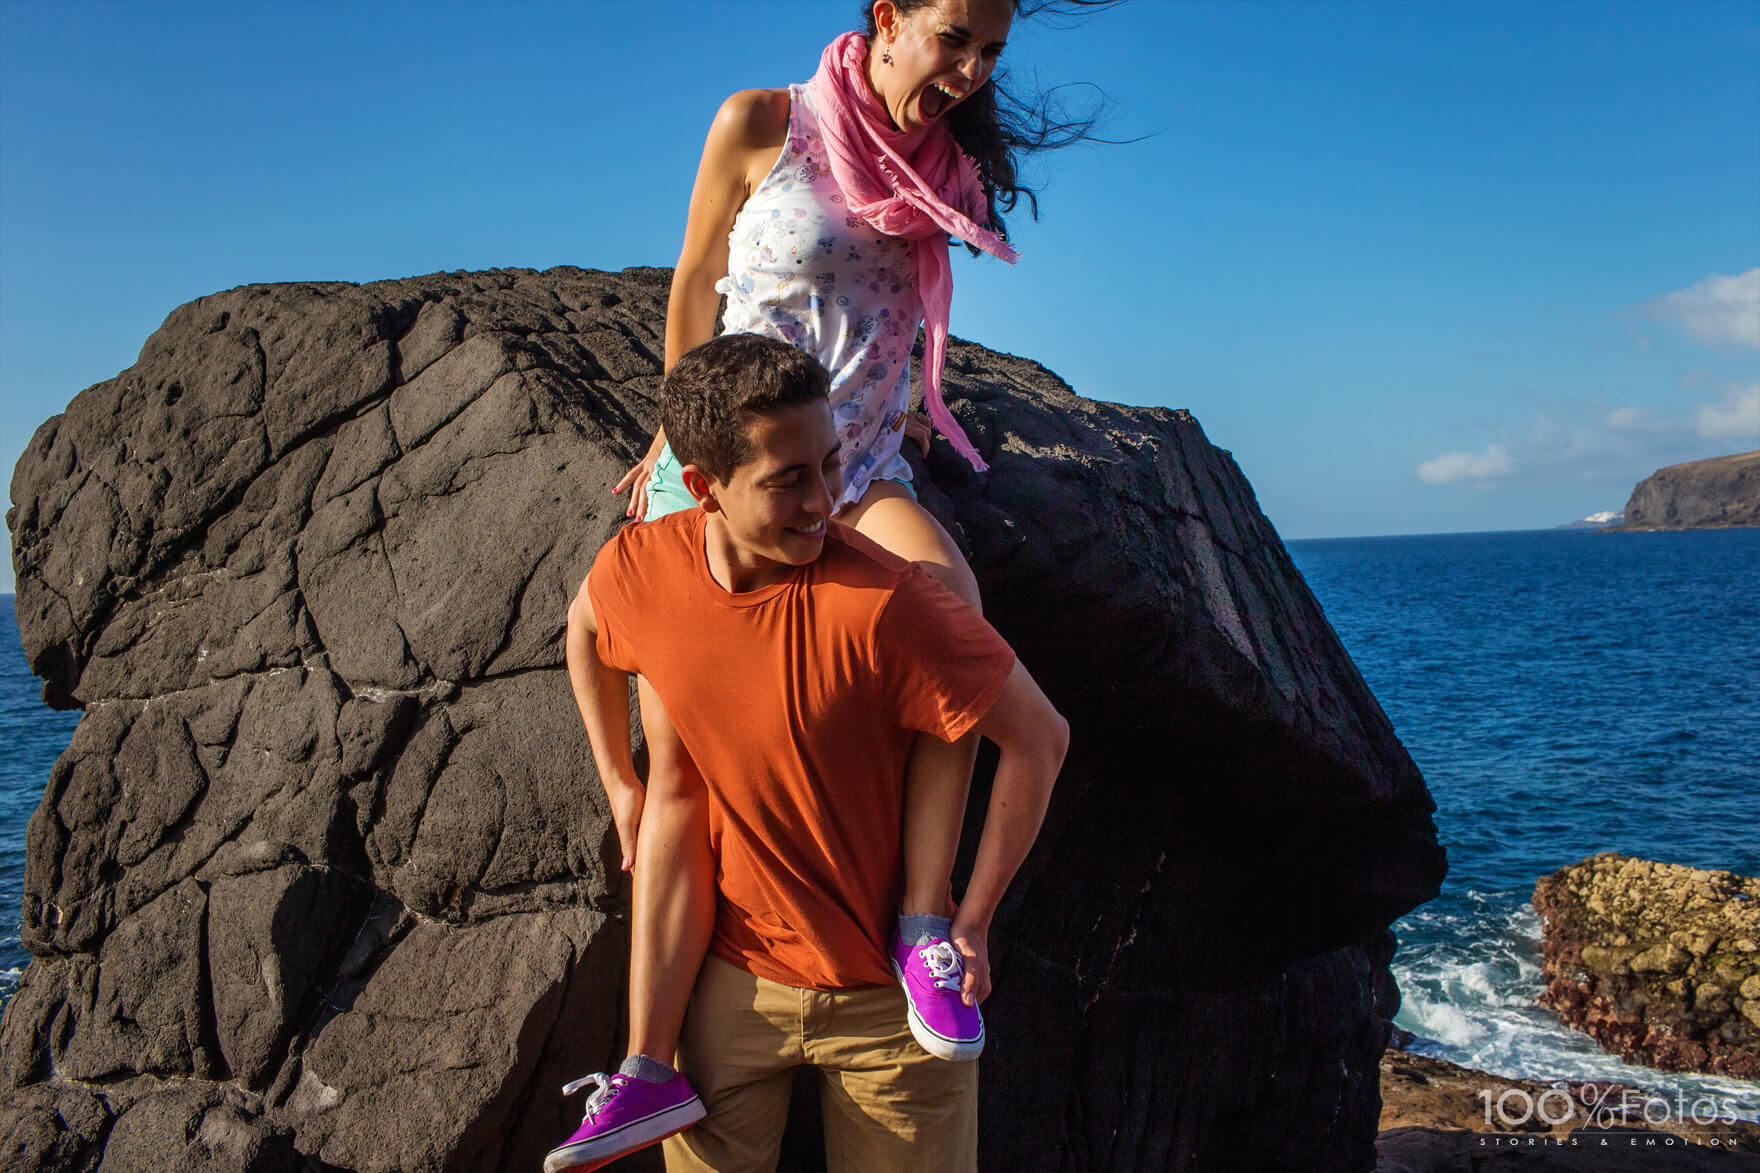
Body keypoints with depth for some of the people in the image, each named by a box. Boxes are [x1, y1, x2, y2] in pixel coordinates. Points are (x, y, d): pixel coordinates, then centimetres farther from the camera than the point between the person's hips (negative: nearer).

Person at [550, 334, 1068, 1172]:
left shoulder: (880, 602, -29)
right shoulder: (638, 569, -14)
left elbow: (1038, 737, -18)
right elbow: (585, 624, 12)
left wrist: (971, 922, -12)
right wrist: (619, 782, 10)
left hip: (885, 992, -3)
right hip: (732, 976, 3)